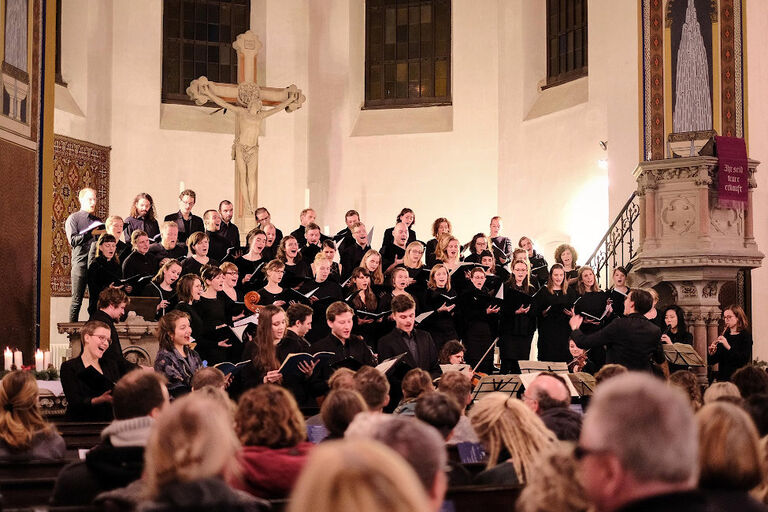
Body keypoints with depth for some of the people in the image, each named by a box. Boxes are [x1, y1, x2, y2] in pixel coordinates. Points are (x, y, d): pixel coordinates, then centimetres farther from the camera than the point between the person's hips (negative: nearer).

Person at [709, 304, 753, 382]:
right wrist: (712, 354, -11)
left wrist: (728, 347, -25)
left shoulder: (746, 336, -2)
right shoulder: (724, 336, 12)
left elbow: (745, 359, -16)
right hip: (722, 377, 4)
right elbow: (712, 361, 11)